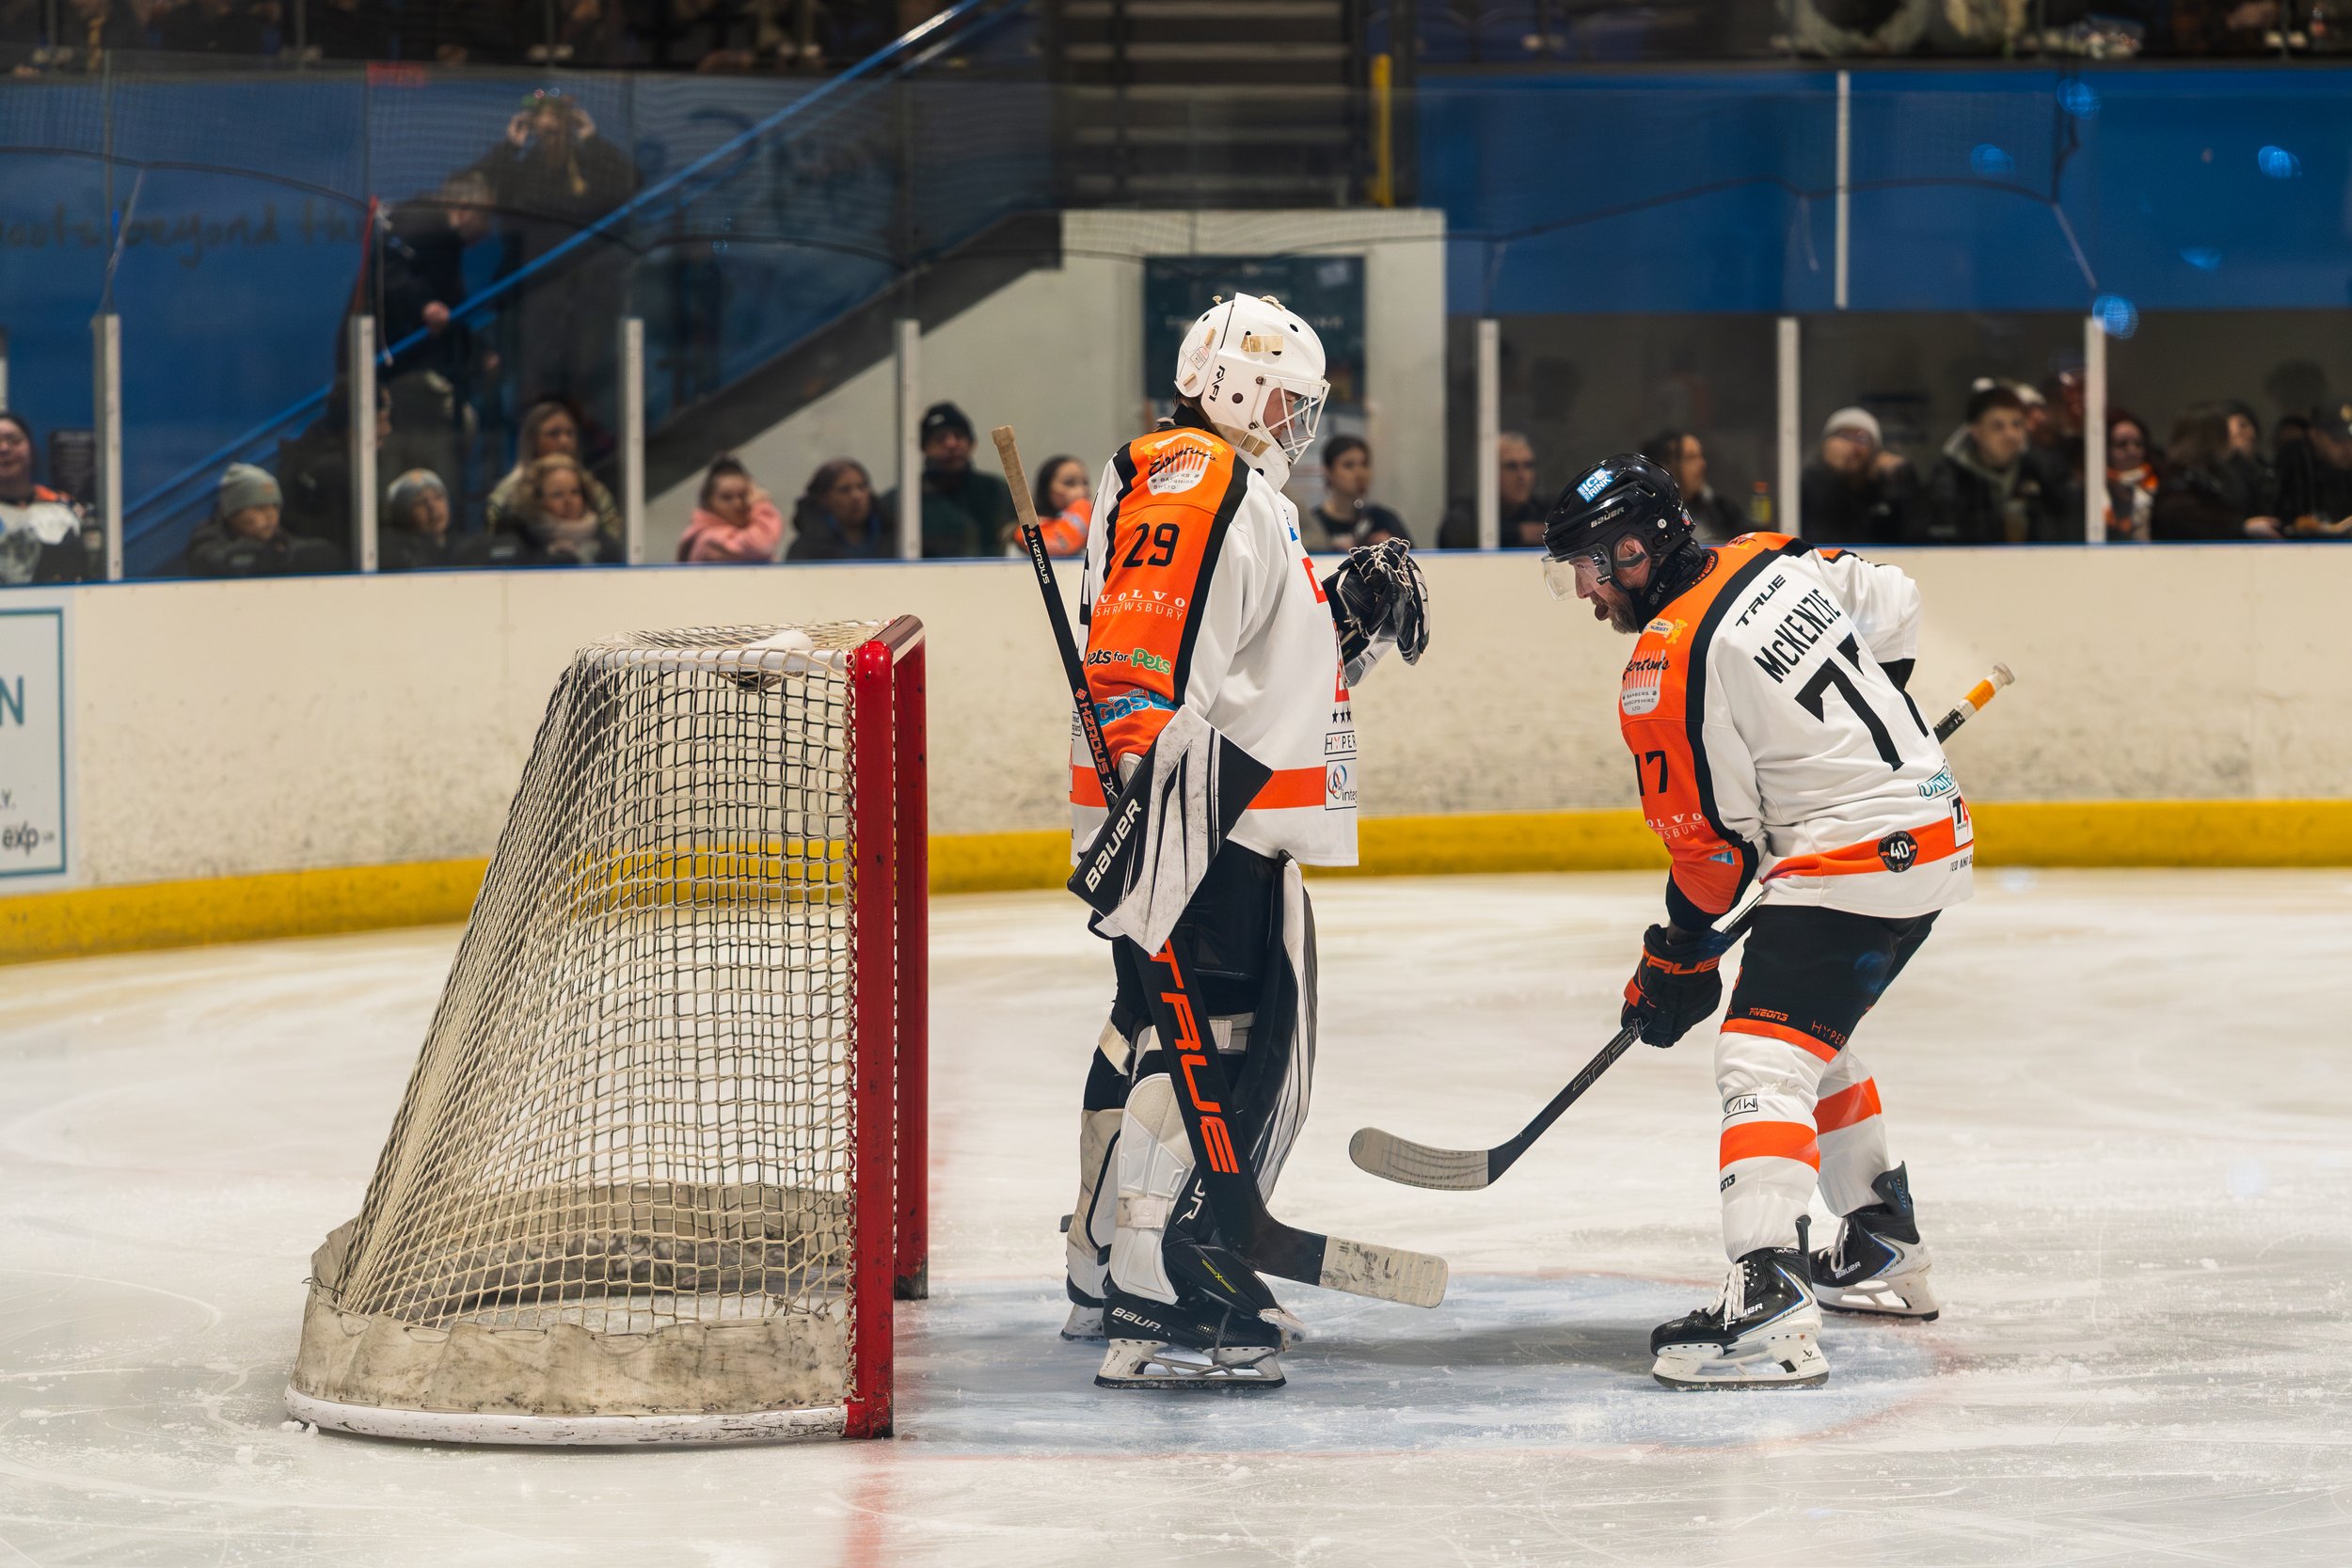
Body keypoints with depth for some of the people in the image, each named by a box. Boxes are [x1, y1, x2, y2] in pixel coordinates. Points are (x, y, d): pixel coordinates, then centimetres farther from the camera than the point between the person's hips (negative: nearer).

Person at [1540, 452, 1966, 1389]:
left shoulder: (1667, 665, -15)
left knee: (1763, 1057, -17)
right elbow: (1894, 606, 21)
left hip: (1855, 854, -10)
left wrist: (1678, 957, 4)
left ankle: (1770, 1306, -32)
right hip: (1933, 818, 10)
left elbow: (1713, 837, -10)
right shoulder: (1771, 562, 7)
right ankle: (1884, 1249, 38)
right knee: (1810, 1035, 27)